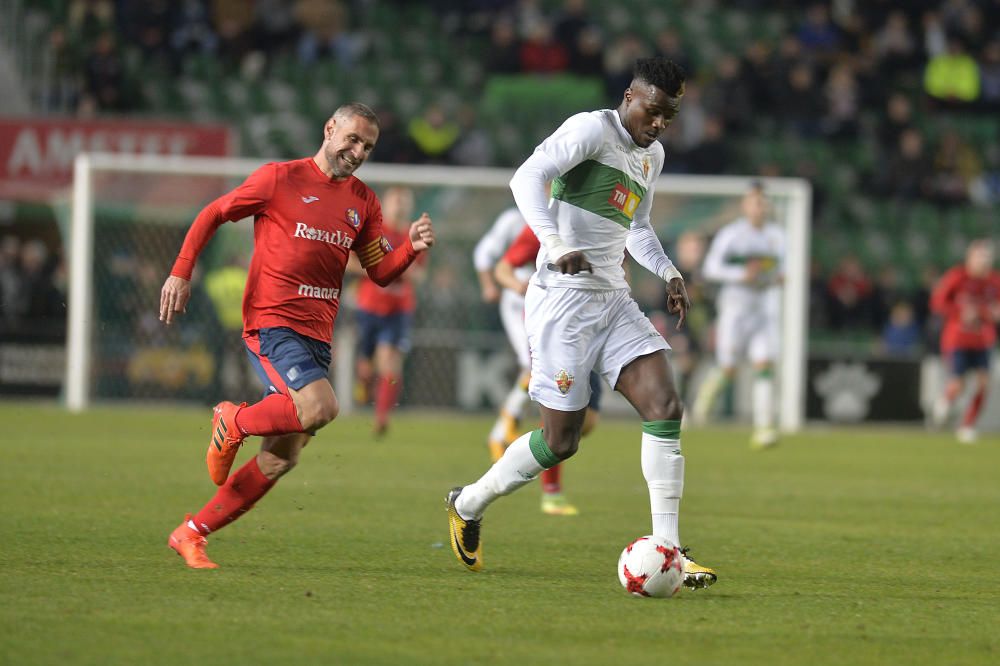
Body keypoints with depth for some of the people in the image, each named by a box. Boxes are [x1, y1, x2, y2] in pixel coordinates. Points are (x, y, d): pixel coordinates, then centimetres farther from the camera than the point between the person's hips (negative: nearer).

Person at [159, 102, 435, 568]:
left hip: (317, 337, 6)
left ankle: (191, 533, 12)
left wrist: (412, 247, -5)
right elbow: (212, 215, 5)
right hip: (272, 323, -6)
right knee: (321, 408, -29)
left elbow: (381, 271, 15)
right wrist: (181, 273, -4)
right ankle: (234, 422, -2)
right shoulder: (279, 179, -1)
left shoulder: (363, 201, 15)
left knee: (282, 458, 2)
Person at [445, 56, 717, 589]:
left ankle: (666, 551, -10)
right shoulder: (592, 129, -10)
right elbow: (528, 178, -23)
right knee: (561, 439, -4)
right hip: (564, 299, -8)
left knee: (665, 406, -10)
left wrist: (668, 273, 15)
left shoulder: (652, 156, 17)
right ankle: (468, 506, 21)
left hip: (613, 300, 8)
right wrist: (557, 247, -37)